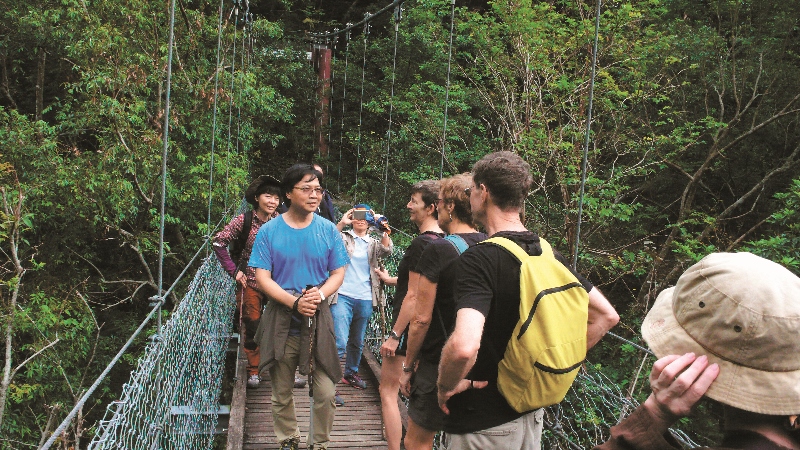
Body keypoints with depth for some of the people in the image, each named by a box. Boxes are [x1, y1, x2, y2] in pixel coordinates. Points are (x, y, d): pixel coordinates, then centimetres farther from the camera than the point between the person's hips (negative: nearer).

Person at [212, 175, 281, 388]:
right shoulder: (244, 221, -8)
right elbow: (218, 242, -6)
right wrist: (233, 270, -8)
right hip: (250, 282, -1)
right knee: (252, 327, 7)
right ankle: (253, 370, 24)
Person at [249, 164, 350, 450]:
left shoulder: (328, 230, 1)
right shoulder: (269, 231, -3)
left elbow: (338, 273, 4)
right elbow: (262, 278, -6)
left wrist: (321, 293, -17)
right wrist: (294, 302, -20)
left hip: (319, 320, 1)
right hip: (281, 321, 0)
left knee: (325, 392, 0)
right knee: (282, 393, 13)